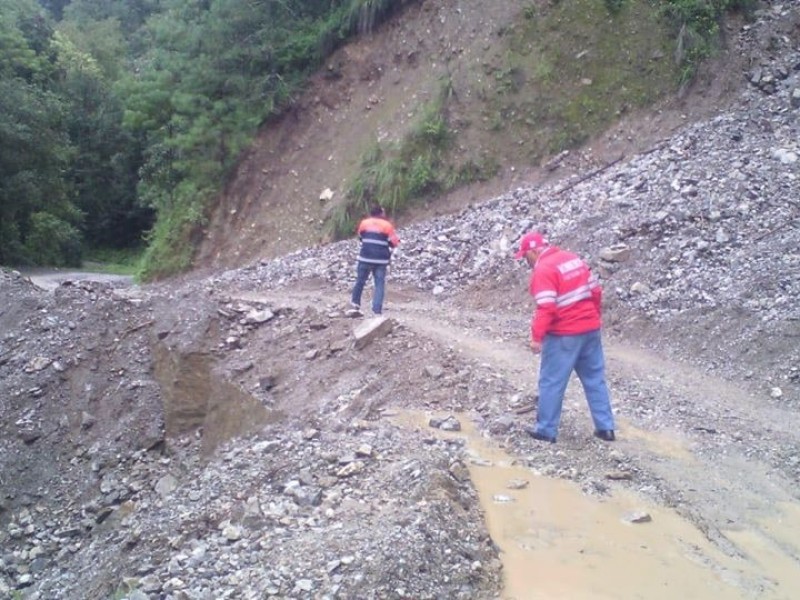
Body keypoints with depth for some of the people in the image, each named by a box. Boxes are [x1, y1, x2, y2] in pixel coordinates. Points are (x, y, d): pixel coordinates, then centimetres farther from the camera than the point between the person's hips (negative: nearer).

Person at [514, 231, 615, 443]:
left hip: (563, 335, -8)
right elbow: (596, 290, 13)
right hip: (590, 329, 8)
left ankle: (546, 430, 11)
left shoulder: (543, 269, -14)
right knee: (595, 379, 14)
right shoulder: (574, 259, 10)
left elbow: (546, 307, -22)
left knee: (552, 382, 4)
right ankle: (605, 427, 18)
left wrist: (537, 336, -17)